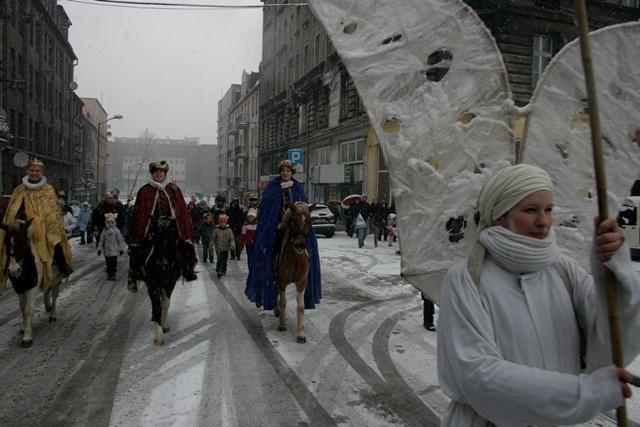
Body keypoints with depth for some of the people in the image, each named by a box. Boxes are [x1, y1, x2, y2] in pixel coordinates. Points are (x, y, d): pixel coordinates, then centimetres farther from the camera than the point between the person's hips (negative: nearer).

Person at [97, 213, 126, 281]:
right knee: (108, 263, 7)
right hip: (107, 251, 2)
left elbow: (120, 240, -1)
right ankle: (109, 274, 17)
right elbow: (101, 241, 6)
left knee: (114, 262, -3)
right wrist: (99, 249, 6)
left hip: (114, 251, -2)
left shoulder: (116, 231, -5)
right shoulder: (104, 231, 1)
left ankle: (113, 274, 6)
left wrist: (121, 249, -1)